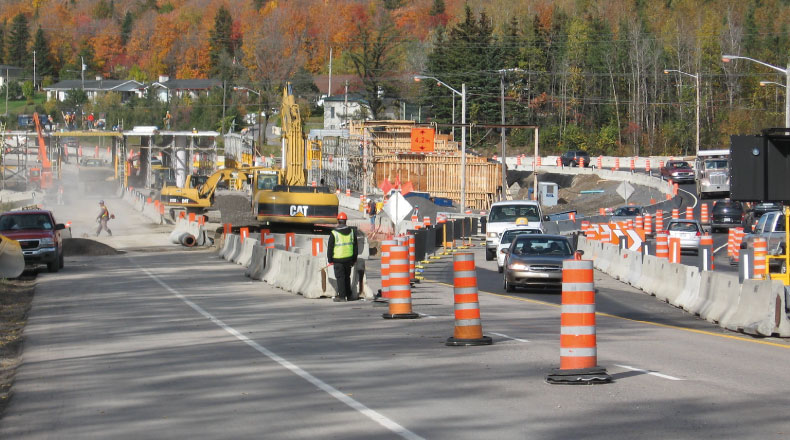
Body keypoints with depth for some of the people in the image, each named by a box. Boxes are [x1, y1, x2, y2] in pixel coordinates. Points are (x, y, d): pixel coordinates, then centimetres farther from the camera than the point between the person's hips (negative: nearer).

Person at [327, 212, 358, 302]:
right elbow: (355, 246, 11)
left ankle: (342, 296, -6)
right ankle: (349, 296, 19)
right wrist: (354, 259, 19)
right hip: (349, 259, 4)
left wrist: (330, 260, 3)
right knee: (347, 277, 16)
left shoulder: (334, 233, -9)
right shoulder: (351, 232, 5)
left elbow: (330, 247, -6)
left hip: (338, 259, -4)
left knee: (340, 277, 0)